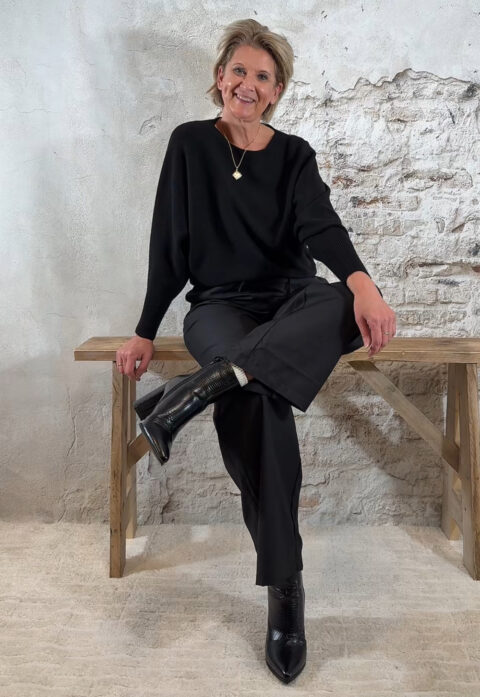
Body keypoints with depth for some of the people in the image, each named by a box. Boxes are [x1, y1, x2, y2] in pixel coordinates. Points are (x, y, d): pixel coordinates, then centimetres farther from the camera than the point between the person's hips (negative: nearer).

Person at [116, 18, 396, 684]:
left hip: (293, 302, 2)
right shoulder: (191, 143, 7)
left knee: (352, 306, -35)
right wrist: (145, 330, 1)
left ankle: (203, 387, -42)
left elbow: (322, 225, -8)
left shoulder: (295, 154, 11)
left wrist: (362, 283, -29)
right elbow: (169, 242, 5)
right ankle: (285, 588, -26)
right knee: (261, 397, -35)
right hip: (221, 305, -2)